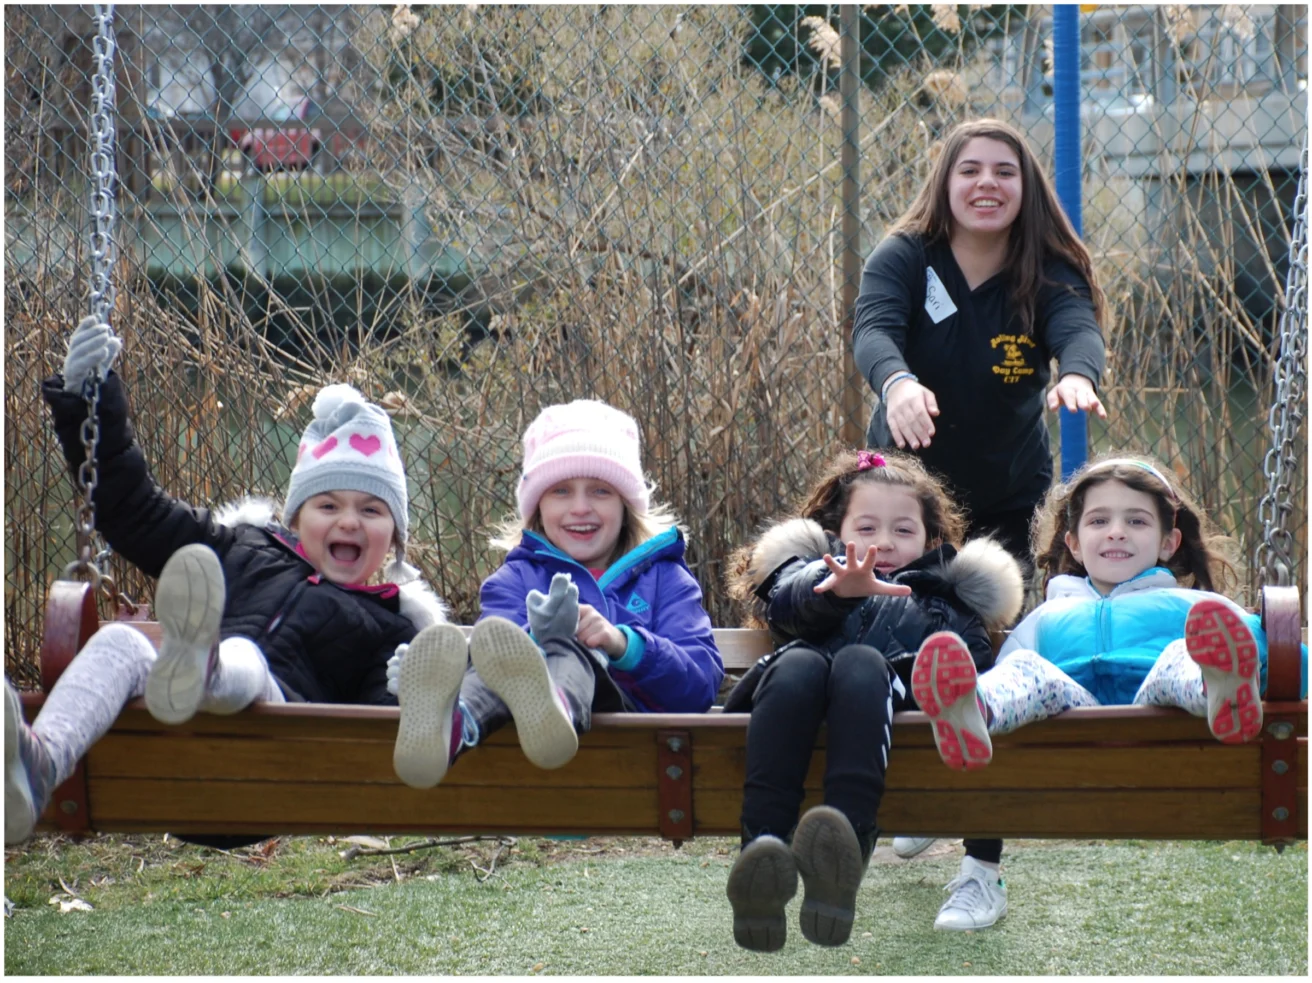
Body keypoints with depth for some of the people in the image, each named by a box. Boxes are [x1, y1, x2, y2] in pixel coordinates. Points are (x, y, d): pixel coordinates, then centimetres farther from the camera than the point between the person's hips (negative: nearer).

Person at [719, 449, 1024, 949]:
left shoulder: (945, 599, 40)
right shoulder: (811, 568, 37)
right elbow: (791, 601, 9)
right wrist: (837, 589, -17)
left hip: (893, 691, 0)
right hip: (799, 684, 0)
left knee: (860, 662, -35)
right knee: (799, 663, -35)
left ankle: (847, 847, -61)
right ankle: (761, 849, -57)